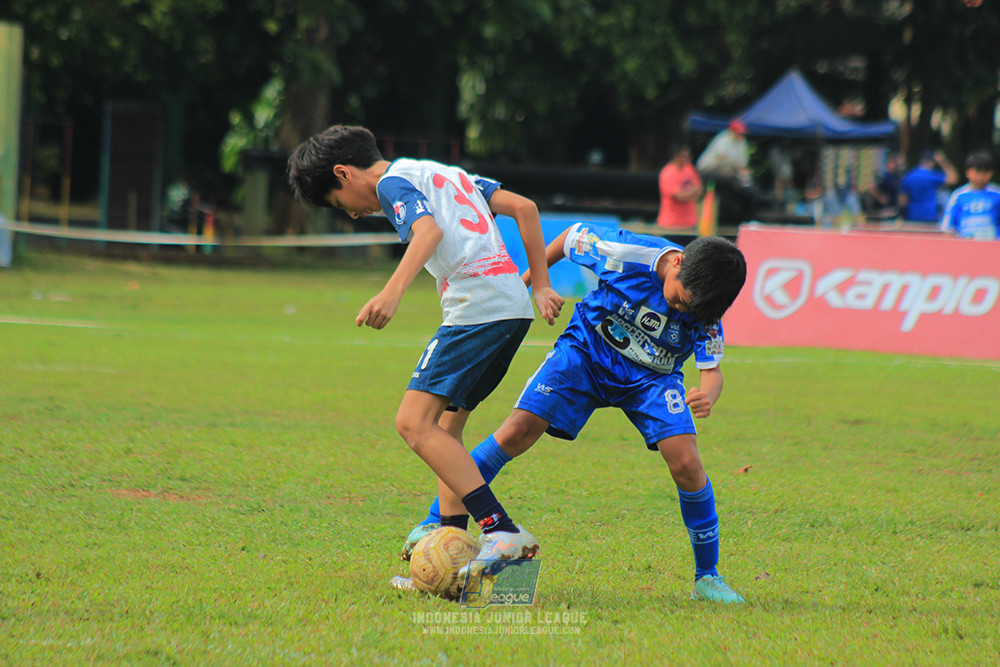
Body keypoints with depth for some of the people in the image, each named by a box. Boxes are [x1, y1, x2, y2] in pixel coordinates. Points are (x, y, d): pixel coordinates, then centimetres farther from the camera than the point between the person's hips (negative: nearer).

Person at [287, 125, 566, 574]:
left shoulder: (393, 182, 3)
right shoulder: (446, 173, 28)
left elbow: (428, 230, -18)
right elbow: (524, 208, 24)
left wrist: (391, 293, -30)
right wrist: (541, 285, 24)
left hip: (477, 304, -9)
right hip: (513, 304, 9)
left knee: (414, 423, -13)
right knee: (445, 428, 15)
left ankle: (501, 532, -23)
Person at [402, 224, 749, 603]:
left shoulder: (702, 307, -21)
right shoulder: (626, 254, -26)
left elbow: (711, 369, -18)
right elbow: (574, 236, -8)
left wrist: (708, 395, -42)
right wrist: (528, 279, 3)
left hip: (651, 377, 1)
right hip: (587, 351, -1)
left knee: (686, 463, -19)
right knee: (520, 430, -19)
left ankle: (707, 577, -2)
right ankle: (438, 522, -8)